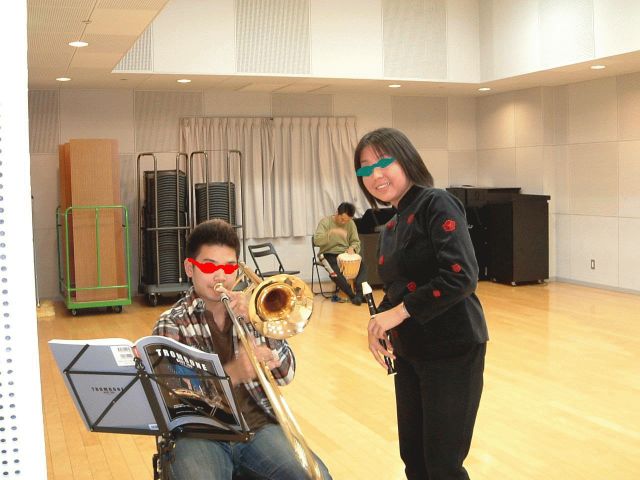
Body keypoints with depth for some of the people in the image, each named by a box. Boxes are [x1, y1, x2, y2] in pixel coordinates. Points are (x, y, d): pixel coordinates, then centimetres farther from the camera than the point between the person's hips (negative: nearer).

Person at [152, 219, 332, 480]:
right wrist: (233, 373, -30)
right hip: (200, 434, -2)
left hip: (259, 425, 3)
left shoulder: (250, 310, 10)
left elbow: (285, 374, 2)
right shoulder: (172, 324, 1)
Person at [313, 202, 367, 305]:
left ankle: (359, 293, -31)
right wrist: (332, 232, -35)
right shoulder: (325, 222, -8)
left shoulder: (351, 223, 5)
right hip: (329, 255, -4)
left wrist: (352, 248, -15)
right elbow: (316, 241, -20)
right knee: (334, 271, -35)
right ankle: (352, 295, -26)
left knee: (361, 265, -24)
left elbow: (356, 241, 10)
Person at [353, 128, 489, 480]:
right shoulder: (389, 230, 12)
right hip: (409, 354, 8)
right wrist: (380, 322, -2)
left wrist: (400, 311, -18)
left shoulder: (436, 204, -12)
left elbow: (461, 276, -22)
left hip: (451, 350, -8)